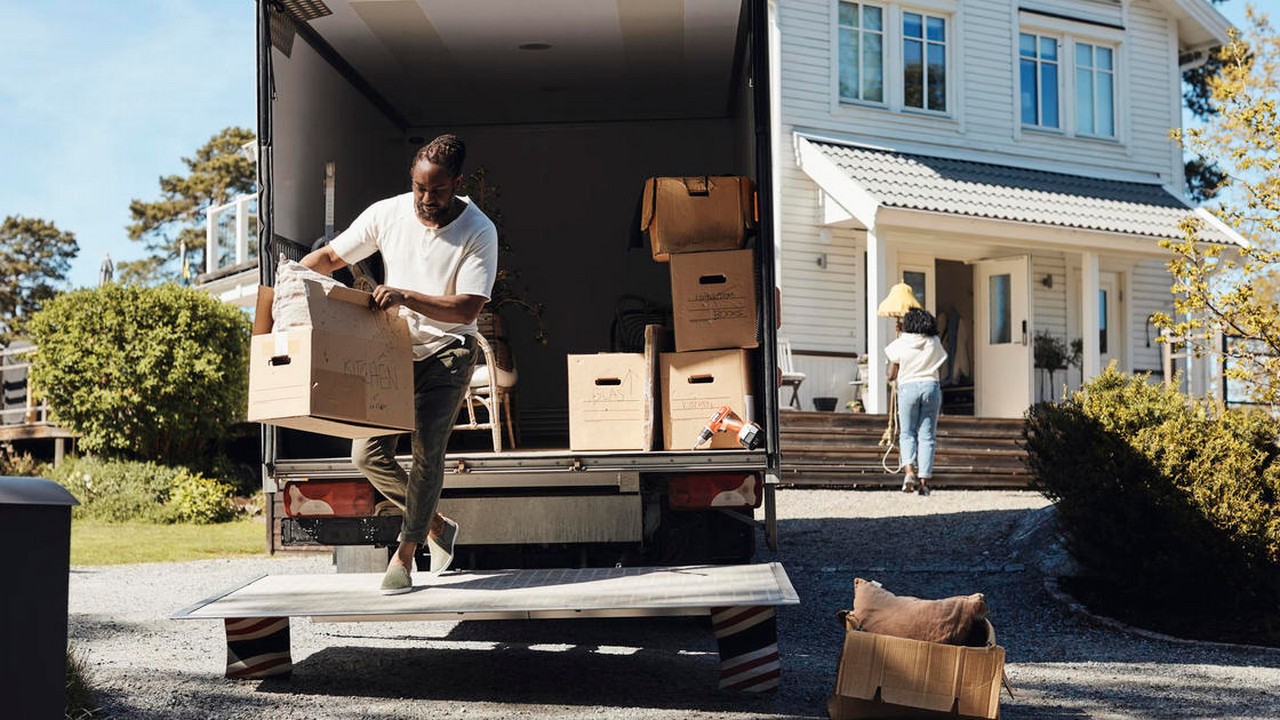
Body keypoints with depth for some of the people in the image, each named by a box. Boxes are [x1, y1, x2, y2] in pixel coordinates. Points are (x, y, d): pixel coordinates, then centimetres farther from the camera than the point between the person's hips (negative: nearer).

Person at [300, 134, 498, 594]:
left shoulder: (479, 232, -15)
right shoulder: (386, 214, -6)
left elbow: (466, 309, -21)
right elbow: (330, 256, 4)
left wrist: (404, 296, -32)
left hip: (447, 352, -4)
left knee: (428, 450, -16)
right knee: (368, 455, -2)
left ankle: (404, 554, 1)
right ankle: (435, 526, 19)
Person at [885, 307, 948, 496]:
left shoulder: (900, 344, -2)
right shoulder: (934, 343, 4)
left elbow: (891, 375, -1)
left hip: (908, 388, -2)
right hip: (931, 386, 2)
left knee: (907, 434, 9)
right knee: (927, 436, 4)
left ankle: (909, 470, -14)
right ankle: (924, 480, 0)